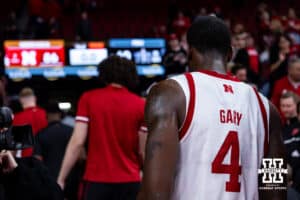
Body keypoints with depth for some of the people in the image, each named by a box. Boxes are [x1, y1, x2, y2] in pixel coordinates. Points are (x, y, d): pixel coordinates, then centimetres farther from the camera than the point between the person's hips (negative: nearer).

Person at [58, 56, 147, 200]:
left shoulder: (89, 99, 0)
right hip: (129, 181, 1)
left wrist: (61, 179, -1)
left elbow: (77, 142, -6)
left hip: (96, 180, 0)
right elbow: (144, 150, 1)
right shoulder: (140, 104, 1)